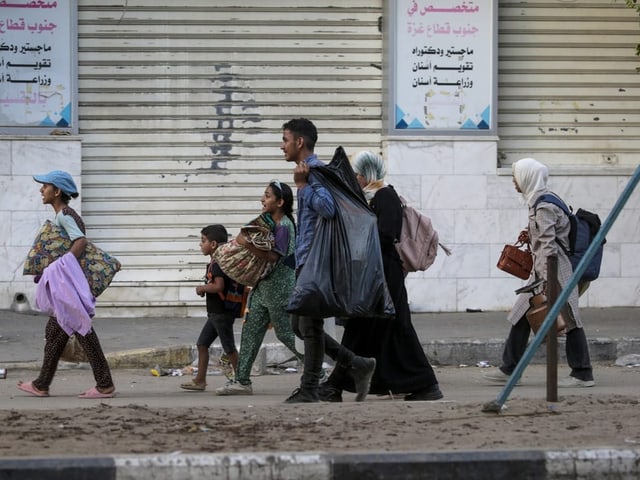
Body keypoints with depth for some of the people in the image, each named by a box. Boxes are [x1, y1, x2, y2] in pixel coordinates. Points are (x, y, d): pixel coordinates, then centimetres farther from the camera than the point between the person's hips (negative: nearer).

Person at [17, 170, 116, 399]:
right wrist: (45, 272, 12)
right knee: (54, 332, 13)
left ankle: (105, 385, -6)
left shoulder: (64, 215, -13)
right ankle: (41, 385, 19)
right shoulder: (62, 215, 16)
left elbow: (81, 241, -27)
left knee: (82, 330, -8)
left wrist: (61, 268, -30)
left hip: (71, 284, -10)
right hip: (65, 287, 10)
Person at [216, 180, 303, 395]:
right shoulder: (271, 223, 14)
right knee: (250, 330, 5)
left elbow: (273, 256, -24)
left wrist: (248, 244, -24)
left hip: (278, 287, -10)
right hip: (263, 287, 10)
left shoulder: (284, 225, -15)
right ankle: (242, 380, 5)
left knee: (286, 333, -5)